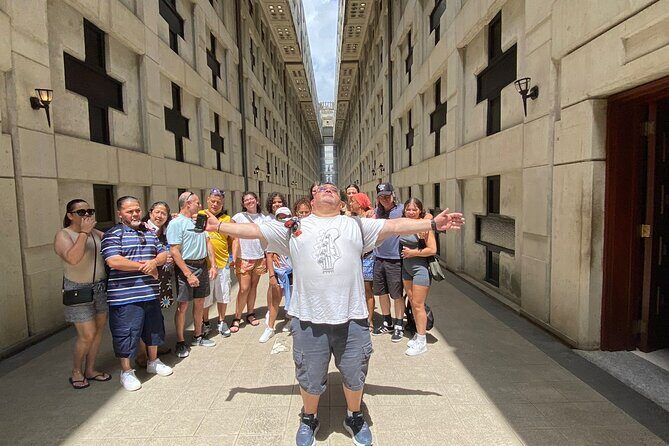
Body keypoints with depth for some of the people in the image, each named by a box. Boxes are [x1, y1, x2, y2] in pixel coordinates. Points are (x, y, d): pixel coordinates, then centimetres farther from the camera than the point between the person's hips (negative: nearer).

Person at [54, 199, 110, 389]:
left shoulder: (96, 233, 3)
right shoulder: (63, 235, -12)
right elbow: (73, 258, -29)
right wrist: (83, 233, -26)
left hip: (101, 287, 5)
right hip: (79, 290, -5)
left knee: (98, 330, 12)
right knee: (87, 335, -4)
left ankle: (90, 369, 29)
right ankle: (76, 372, 21)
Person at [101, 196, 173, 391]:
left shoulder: (149, 234, 14)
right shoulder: (113, 234, -8)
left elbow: (163, 254, 13)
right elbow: (113, 261, -20)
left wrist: (154, 262, -11)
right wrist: (144, 267, -15)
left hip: (151, 293, 7)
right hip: (125, 296, -7)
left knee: (154, 329, 19)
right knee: (126, 333, 4)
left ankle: (153, 362, 39)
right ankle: (126, 371, 23)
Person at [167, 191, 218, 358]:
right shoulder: (176, 223, -11)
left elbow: (207, 243, 15)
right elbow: (174, 251, -16)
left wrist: (213, 265, 6)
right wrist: (188, 274, -19)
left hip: (202, 266, 7)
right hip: (186, 267, -7)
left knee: (199, 303, 14)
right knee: (182, 305, 1)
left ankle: (198, 337, 29)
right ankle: (180, 343, 14)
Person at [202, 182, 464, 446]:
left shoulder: (357, 225, 8)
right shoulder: (293, 228, 7)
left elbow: (394, 226, 4)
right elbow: (254, 231, 9)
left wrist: (433, 224, -2)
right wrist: (218, 226, 5)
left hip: (351, 318, 1)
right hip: (308, 319, 0)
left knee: (354, 375, 17)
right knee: (310, 378, 17)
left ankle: (354, 417, 46)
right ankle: (309, 419, 45)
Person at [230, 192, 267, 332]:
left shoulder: (262, 218, 10)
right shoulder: (239, 217, -1)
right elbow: (235, 239, -4)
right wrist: (235, 259, -11)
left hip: (259, 258, 3)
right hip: (244, 258, -3)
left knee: (253, 286, 10)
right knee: (244, 288, -5)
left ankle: (250, 314, 23)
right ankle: (237, 318, 8)